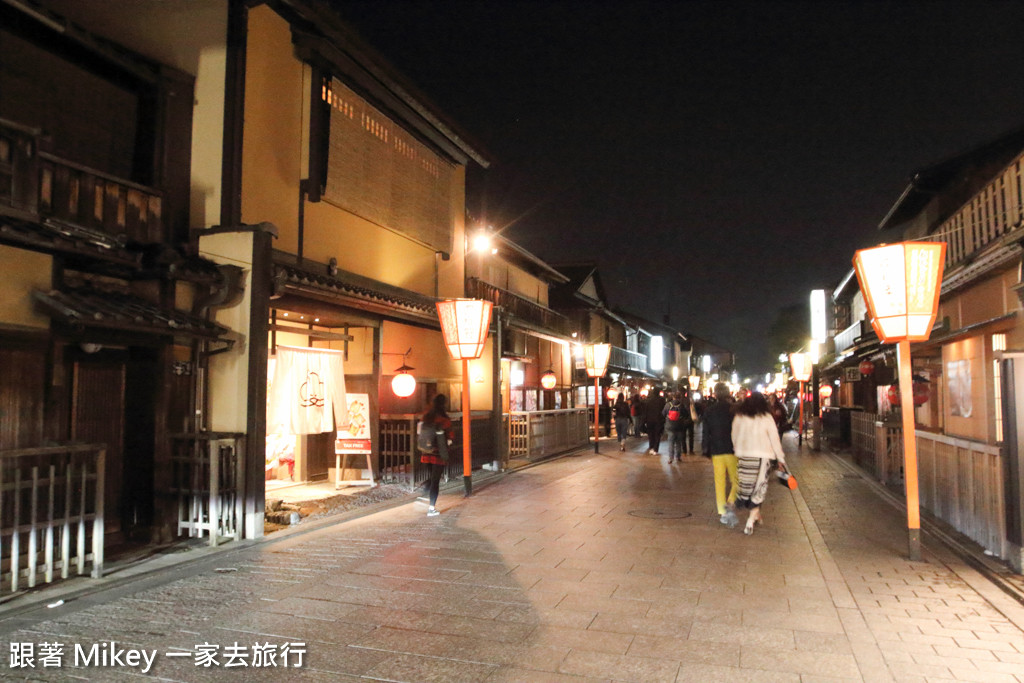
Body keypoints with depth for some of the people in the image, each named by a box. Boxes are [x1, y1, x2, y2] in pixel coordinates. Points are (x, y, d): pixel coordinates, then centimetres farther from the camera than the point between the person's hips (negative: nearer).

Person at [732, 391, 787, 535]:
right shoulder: (766, 418, -4)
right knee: (758, 488, 1)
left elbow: (734, 437, 10)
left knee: (747, 485, 14)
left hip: (744, 456, 3)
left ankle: (755, 515, 27)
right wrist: (781, 458, 8)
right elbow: (775, 439, 0)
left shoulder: (738, 417, 3)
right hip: (762, 457, -3)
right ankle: (750, 522, -5)